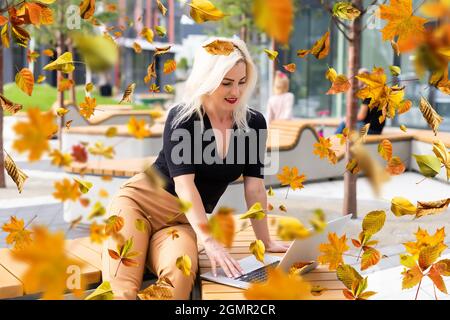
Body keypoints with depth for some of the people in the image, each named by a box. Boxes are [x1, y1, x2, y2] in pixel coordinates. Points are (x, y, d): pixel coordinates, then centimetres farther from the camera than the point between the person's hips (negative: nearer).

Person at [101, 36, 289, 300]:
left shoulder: (254, 124, 0)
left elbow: (254, 187, 3)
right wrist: (209, 241, -31)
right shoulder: (182, 117, -11)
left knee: (180, 274, -34)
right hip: (139, 201, -3)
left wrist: (265, 241, 1)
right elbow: (184, 183, -20)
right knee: (121, 289, -28)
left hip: (182, 221, 3)